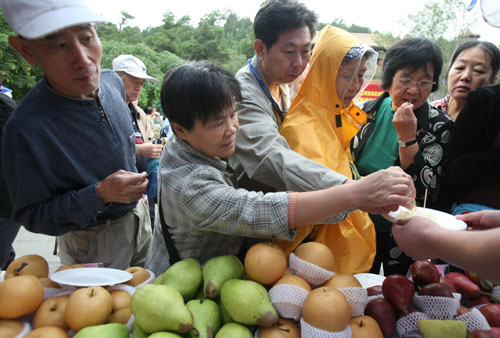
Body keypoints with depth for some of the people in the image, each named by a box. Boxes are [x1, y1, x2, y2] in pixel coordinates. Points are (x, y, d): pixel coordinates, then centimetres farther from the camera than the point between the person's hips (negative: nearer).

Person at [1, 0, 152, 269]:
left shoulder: (113, 82, -9)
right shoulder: (25, 130, -30)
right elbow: (31, 216, -20)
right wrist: (99, 195, -33)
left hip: (137, 214, 6)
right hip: (94, 242, -6)